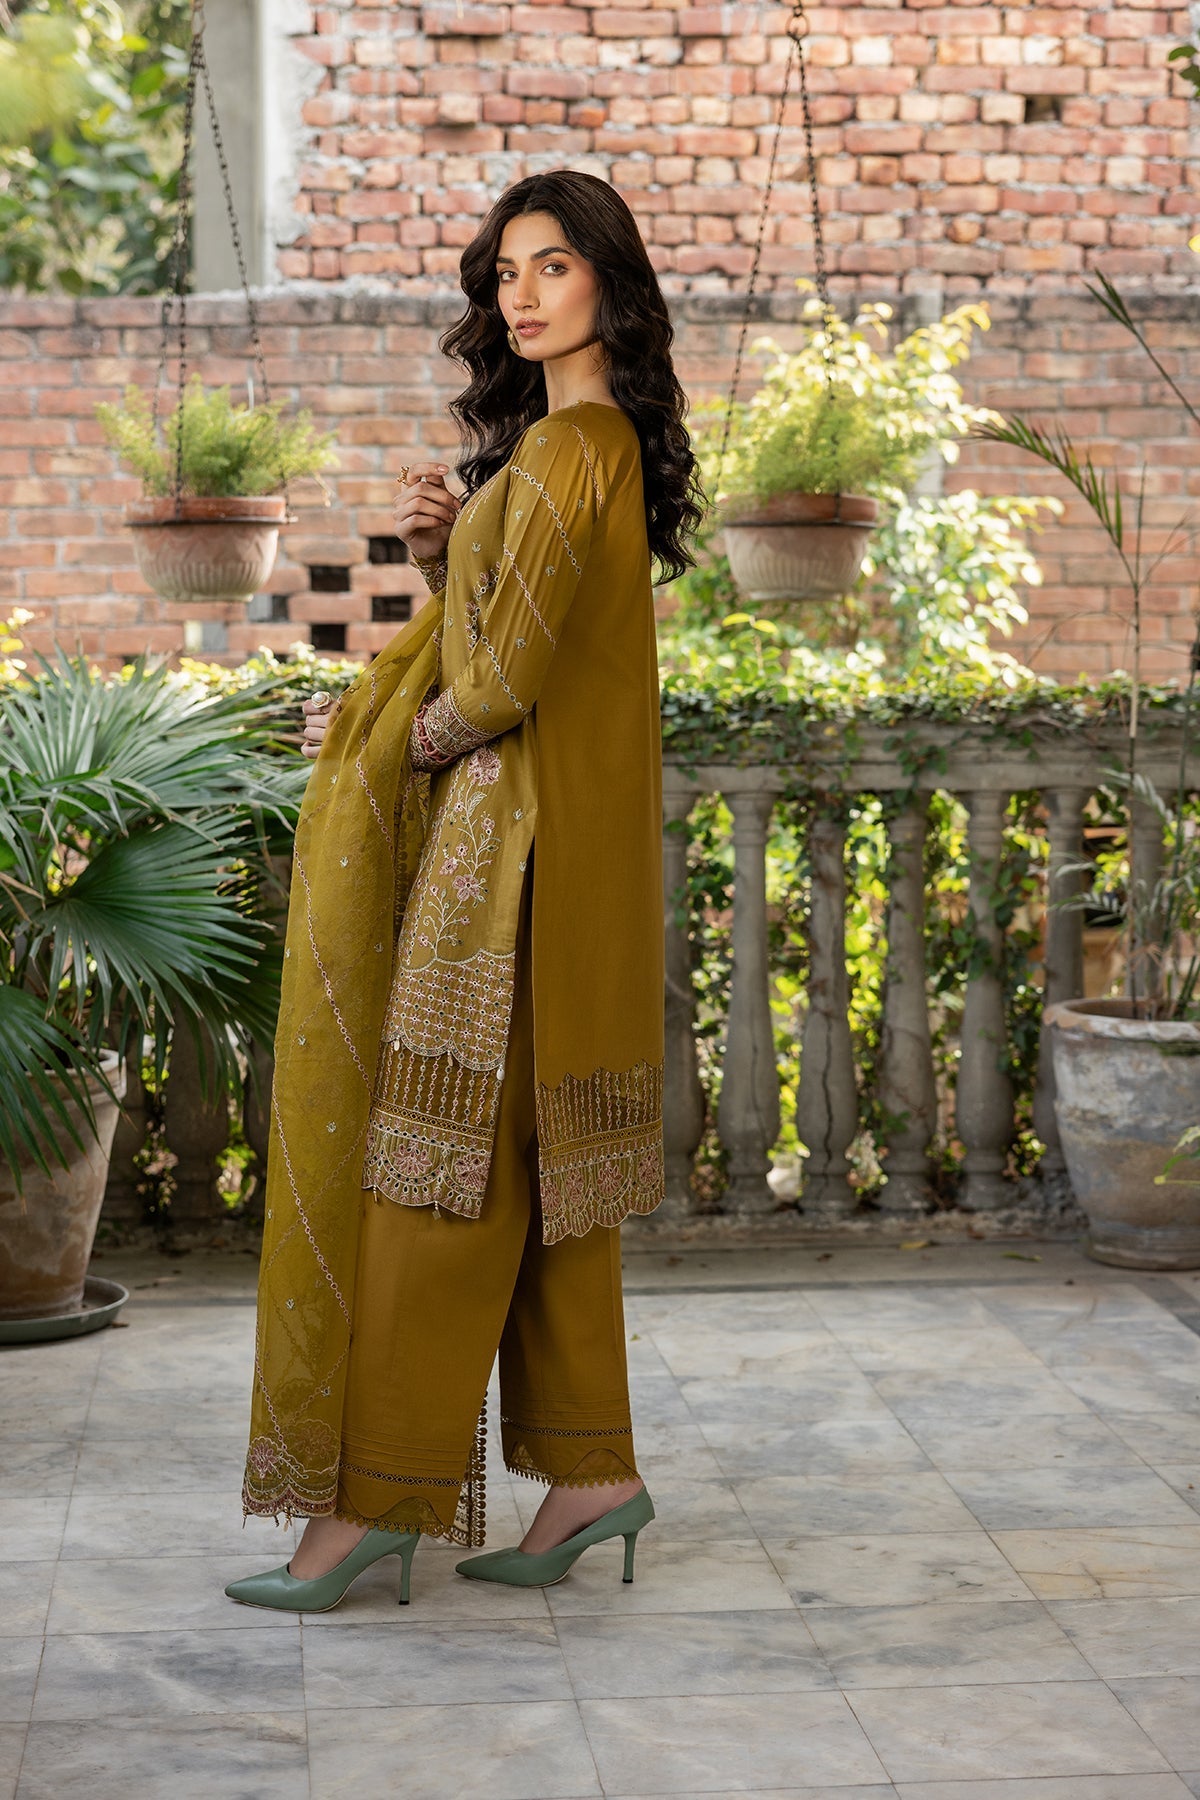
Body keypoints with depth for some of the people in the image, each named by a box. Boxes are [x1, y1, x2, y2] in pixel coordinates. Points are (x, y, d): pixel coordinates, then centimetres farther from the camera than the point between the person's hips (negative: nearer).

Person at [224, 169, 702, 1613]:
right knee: (537, 1166, 11)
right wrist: (438, 546, 1)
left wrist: (377, 734, -3)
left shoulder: (568, 448, -15)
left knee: (442, 1161, -7)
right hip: (529, 838, 10)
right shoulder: (586, 440, 17)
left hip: (516, 836, -10)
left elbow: (506, 676, -19)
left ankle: (378, 1497, -1)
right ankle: (590, 1468, 16)